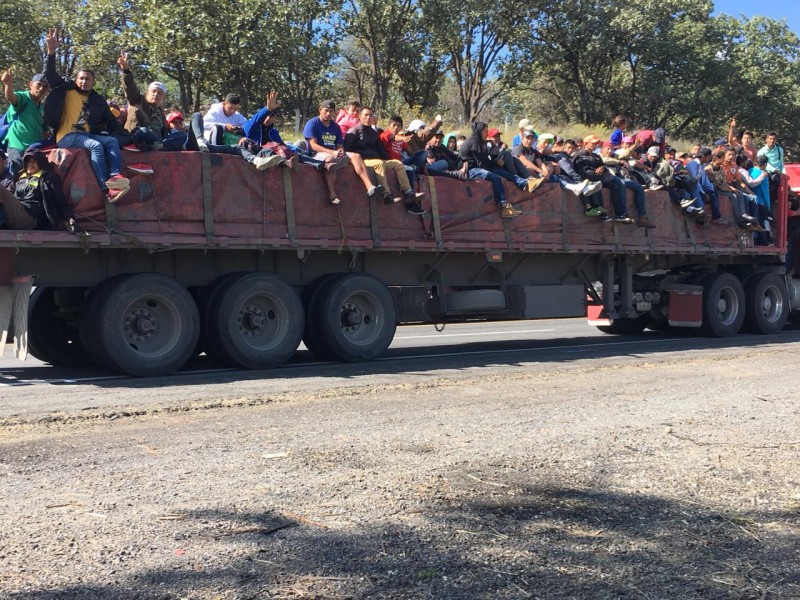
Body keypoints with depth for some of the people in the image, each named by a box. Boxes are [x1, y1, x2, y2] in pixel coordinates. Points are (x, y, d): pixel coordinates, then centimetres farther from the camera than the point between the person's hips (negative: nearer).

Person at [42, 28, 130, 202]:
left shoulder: (98, 100, 20)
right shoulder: (66, 91, 10)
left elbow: (111, 121, 20)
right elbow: (50, 75, -1)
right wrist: (51, 51, -13)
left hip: (89, 135, 5)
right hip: (67, 136, -5)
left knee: (113, 141, -24)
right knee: (96, 146, -33)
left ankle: (115, 177, -47)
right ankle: (107, 189, -48)